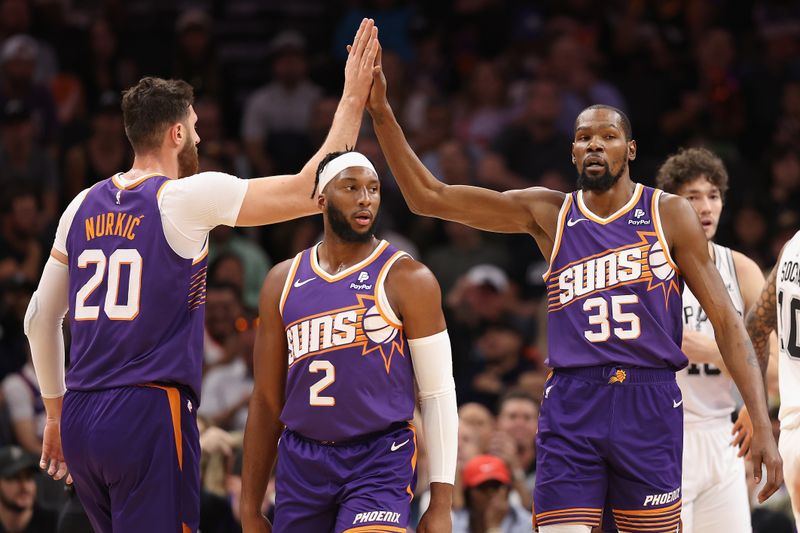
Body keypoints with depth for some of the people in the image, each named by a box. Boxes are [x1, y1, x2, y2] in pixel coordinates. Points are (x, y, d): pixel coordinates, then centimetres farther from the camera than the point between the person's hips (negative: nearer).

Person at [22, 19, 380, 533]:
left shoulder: (84, 207, 12)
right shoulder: (186, 198, -6)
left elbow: (40, 318, 18)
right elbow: (311, 190, -6)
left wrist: (56, 411, 29)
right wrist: (353, 97, 2)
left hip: (81, 417, 7)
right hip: (150, 414, -7)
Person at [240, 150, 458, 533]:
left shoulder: (407, 280, -2)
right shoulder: (283, 282, 10)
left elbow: (438, 393, -3)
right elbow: (266, 400, 13)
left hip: (380, 462, -4)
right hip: (301, 464, 4)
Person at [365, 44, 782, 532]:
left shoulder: (670, 215, 4)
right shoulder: (546, 213, 8)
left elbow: (725, 319, 3)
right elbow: (428, 196, 5)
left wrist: (763, 426, -6)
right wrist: (381, 111, -5)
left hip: (649, 403, -1)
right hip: (571, 405, 1)